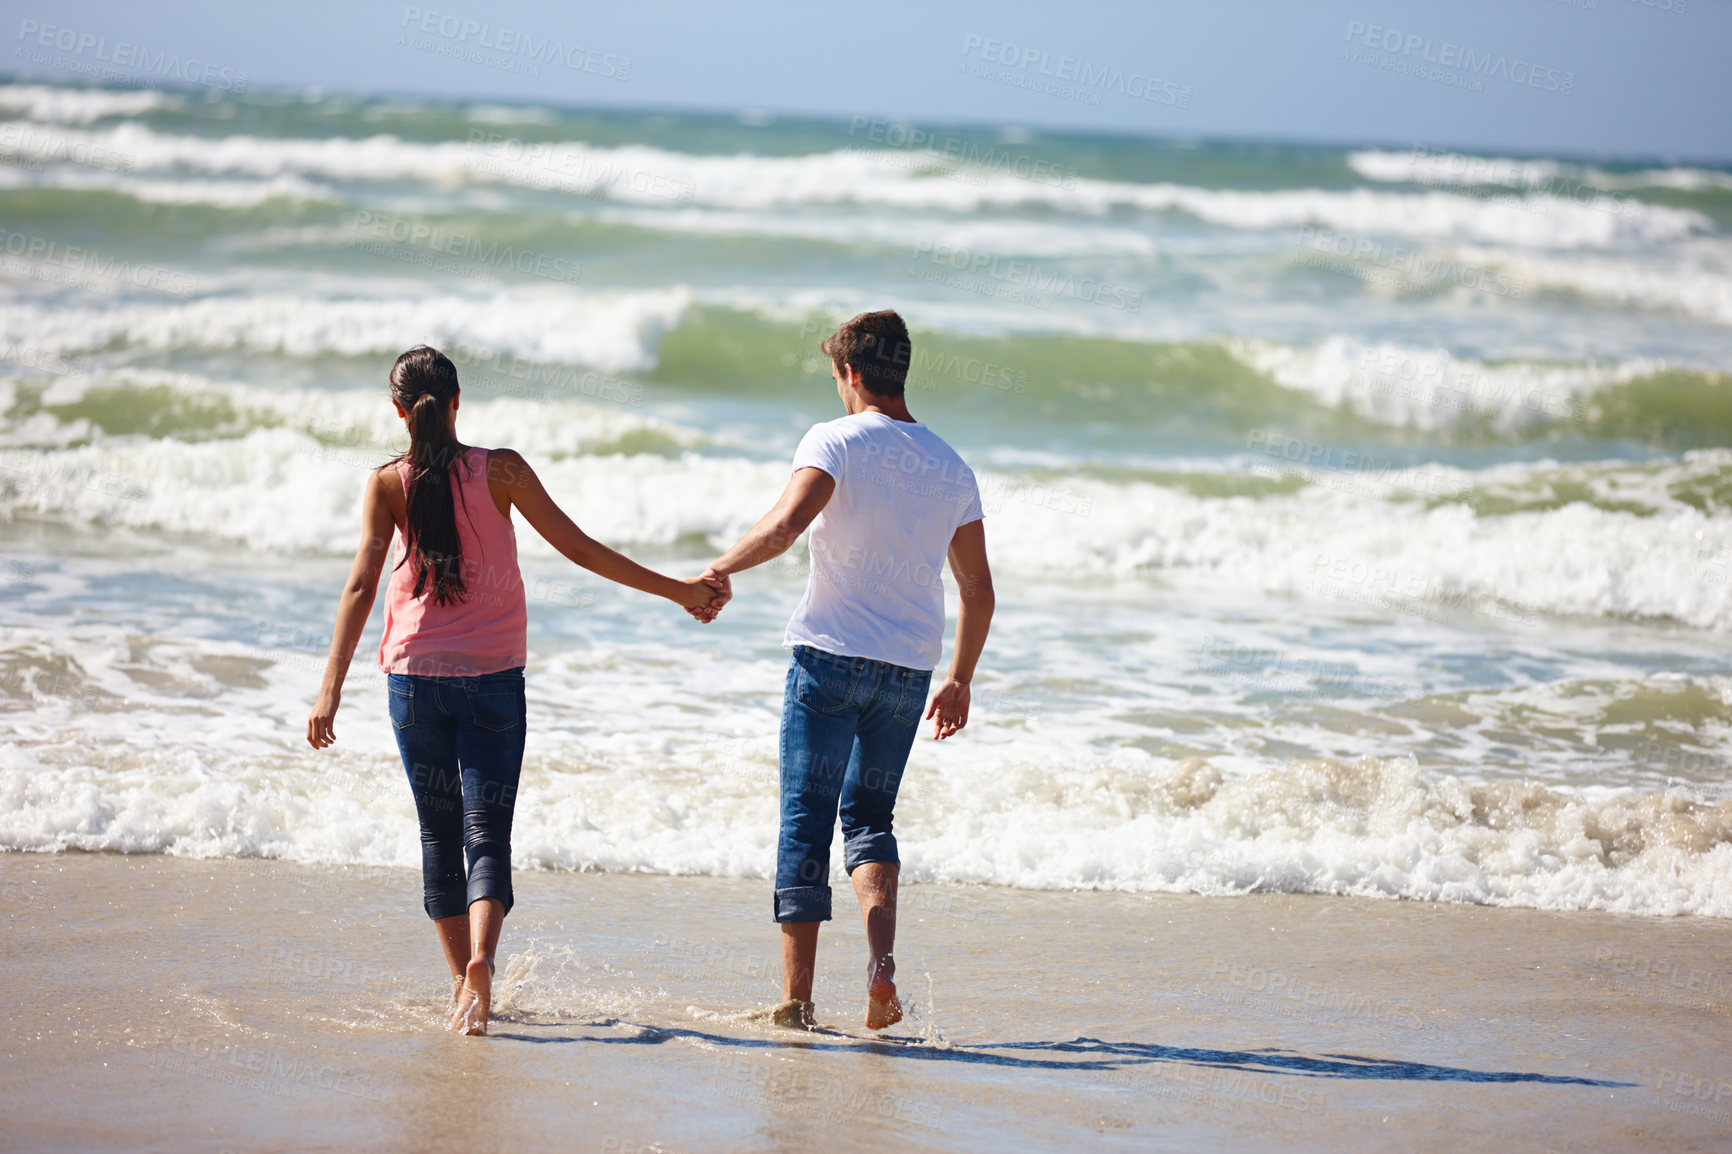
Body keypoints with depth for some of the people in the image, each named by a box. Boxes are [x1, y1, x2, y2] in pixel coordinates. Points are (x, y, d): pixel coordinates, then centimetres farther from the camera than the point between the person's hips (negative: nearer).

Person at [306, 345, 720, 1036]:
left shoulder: (389, 483, -2)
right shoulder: (500, 470, -3)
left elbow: (361, 586, -9)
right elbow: (580, 549, -1)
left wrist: (331, 689, -9)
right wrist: (676, 590, 6)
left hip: (415, 675, 1)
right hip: (492, 675, -1)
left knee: (439, 832, 14)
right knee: (487, 830, -3)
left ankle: (463, 979, 18)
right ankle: (481, 958, -28)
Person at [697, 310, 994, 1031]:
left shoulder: (837, 441, -4)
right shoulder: (950, 467, 11)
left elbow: (788, 521, -23)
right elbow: (978, 591, 13)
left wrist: (721, 571, -8)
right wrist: (959, 681, 22)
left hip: (832, 653, -4)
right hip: (909, 668, 4)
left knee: (806, 822, 2)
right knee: (869, 816, 16)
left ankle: (797, 998, 1)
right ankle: (882, 961, -8)